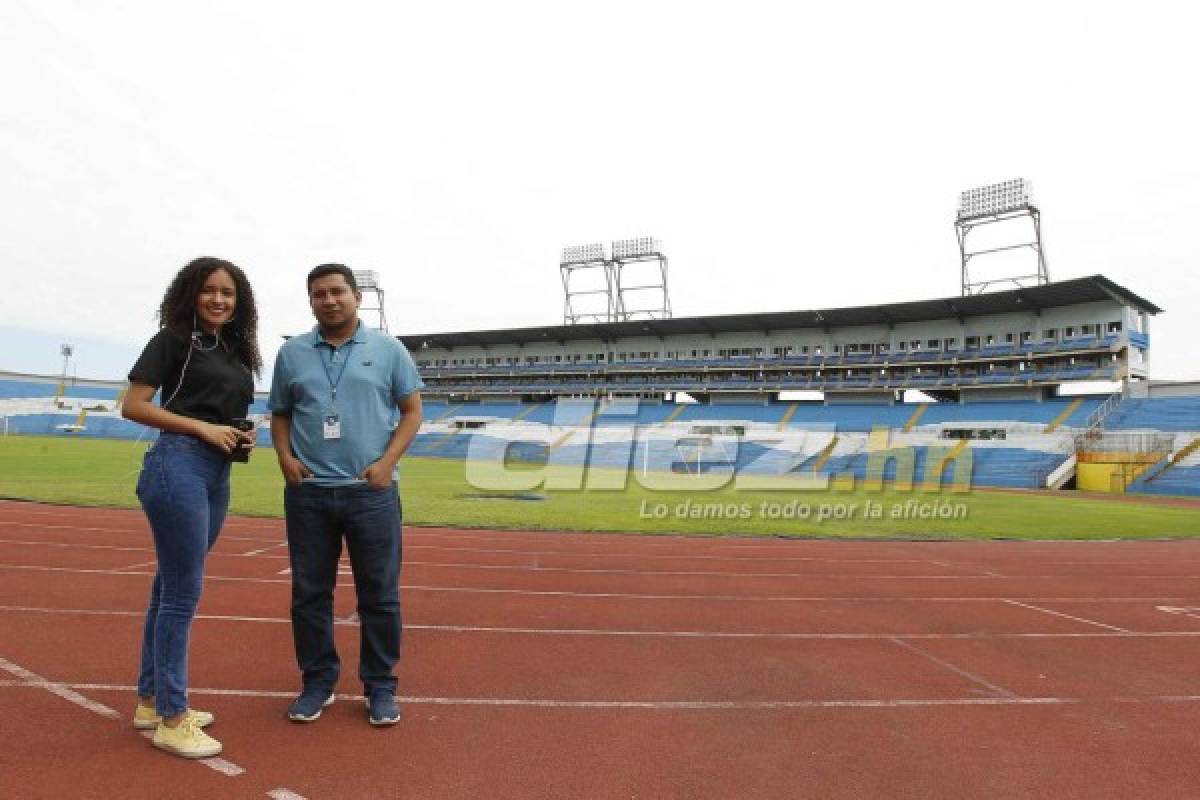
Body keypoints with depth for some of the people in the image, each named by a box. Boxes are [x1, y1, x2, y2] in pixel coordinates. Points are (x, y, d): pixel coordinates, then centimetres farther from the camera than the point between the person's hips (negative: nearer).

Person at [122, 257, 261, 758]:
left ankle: (151, 701, 27)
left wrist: (243, 438, 4)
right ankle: (171, 719, 7)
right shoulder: (173, 340, -3)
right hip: (179, 466, -8)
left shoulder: (237, 353, 17)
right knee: (183, 592, -5)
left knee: (171, 588, 15)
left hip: (217, 475, 8)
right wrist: (202, 428, -14)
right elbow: (133, 406, -9)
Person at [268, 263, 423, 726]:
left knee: (379, 594, 4)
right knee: (309, 593, 10)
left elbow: (412, 410, 3)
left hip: (372, 492, -2)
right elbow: (280, 414, 15)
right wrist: (285, 457, -3)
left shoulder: (388, 350, 3)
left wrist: (387, 461, -9)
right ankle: (317, 681, 26)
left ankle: (380, 686, 18)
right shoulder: (291, 353, 10)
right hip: (307, 493, 2)